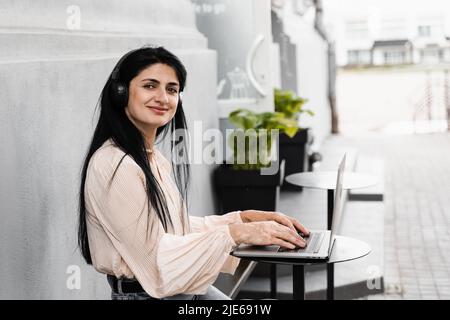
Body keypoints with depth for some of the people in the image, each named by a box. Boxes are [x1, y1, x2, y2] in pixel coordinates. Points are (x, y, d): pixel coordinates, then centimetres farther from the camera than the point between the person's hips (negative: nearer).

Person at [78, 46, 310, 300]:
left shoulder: (155, 158, 8)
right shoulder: (114, 165, -19)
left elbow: (178, 228, 9)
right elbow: (157, 260, -21)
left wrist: (246, 218, 0)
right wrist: (236, 233, -23)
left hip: (184, 288, 8)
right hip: (143, 293, -8)